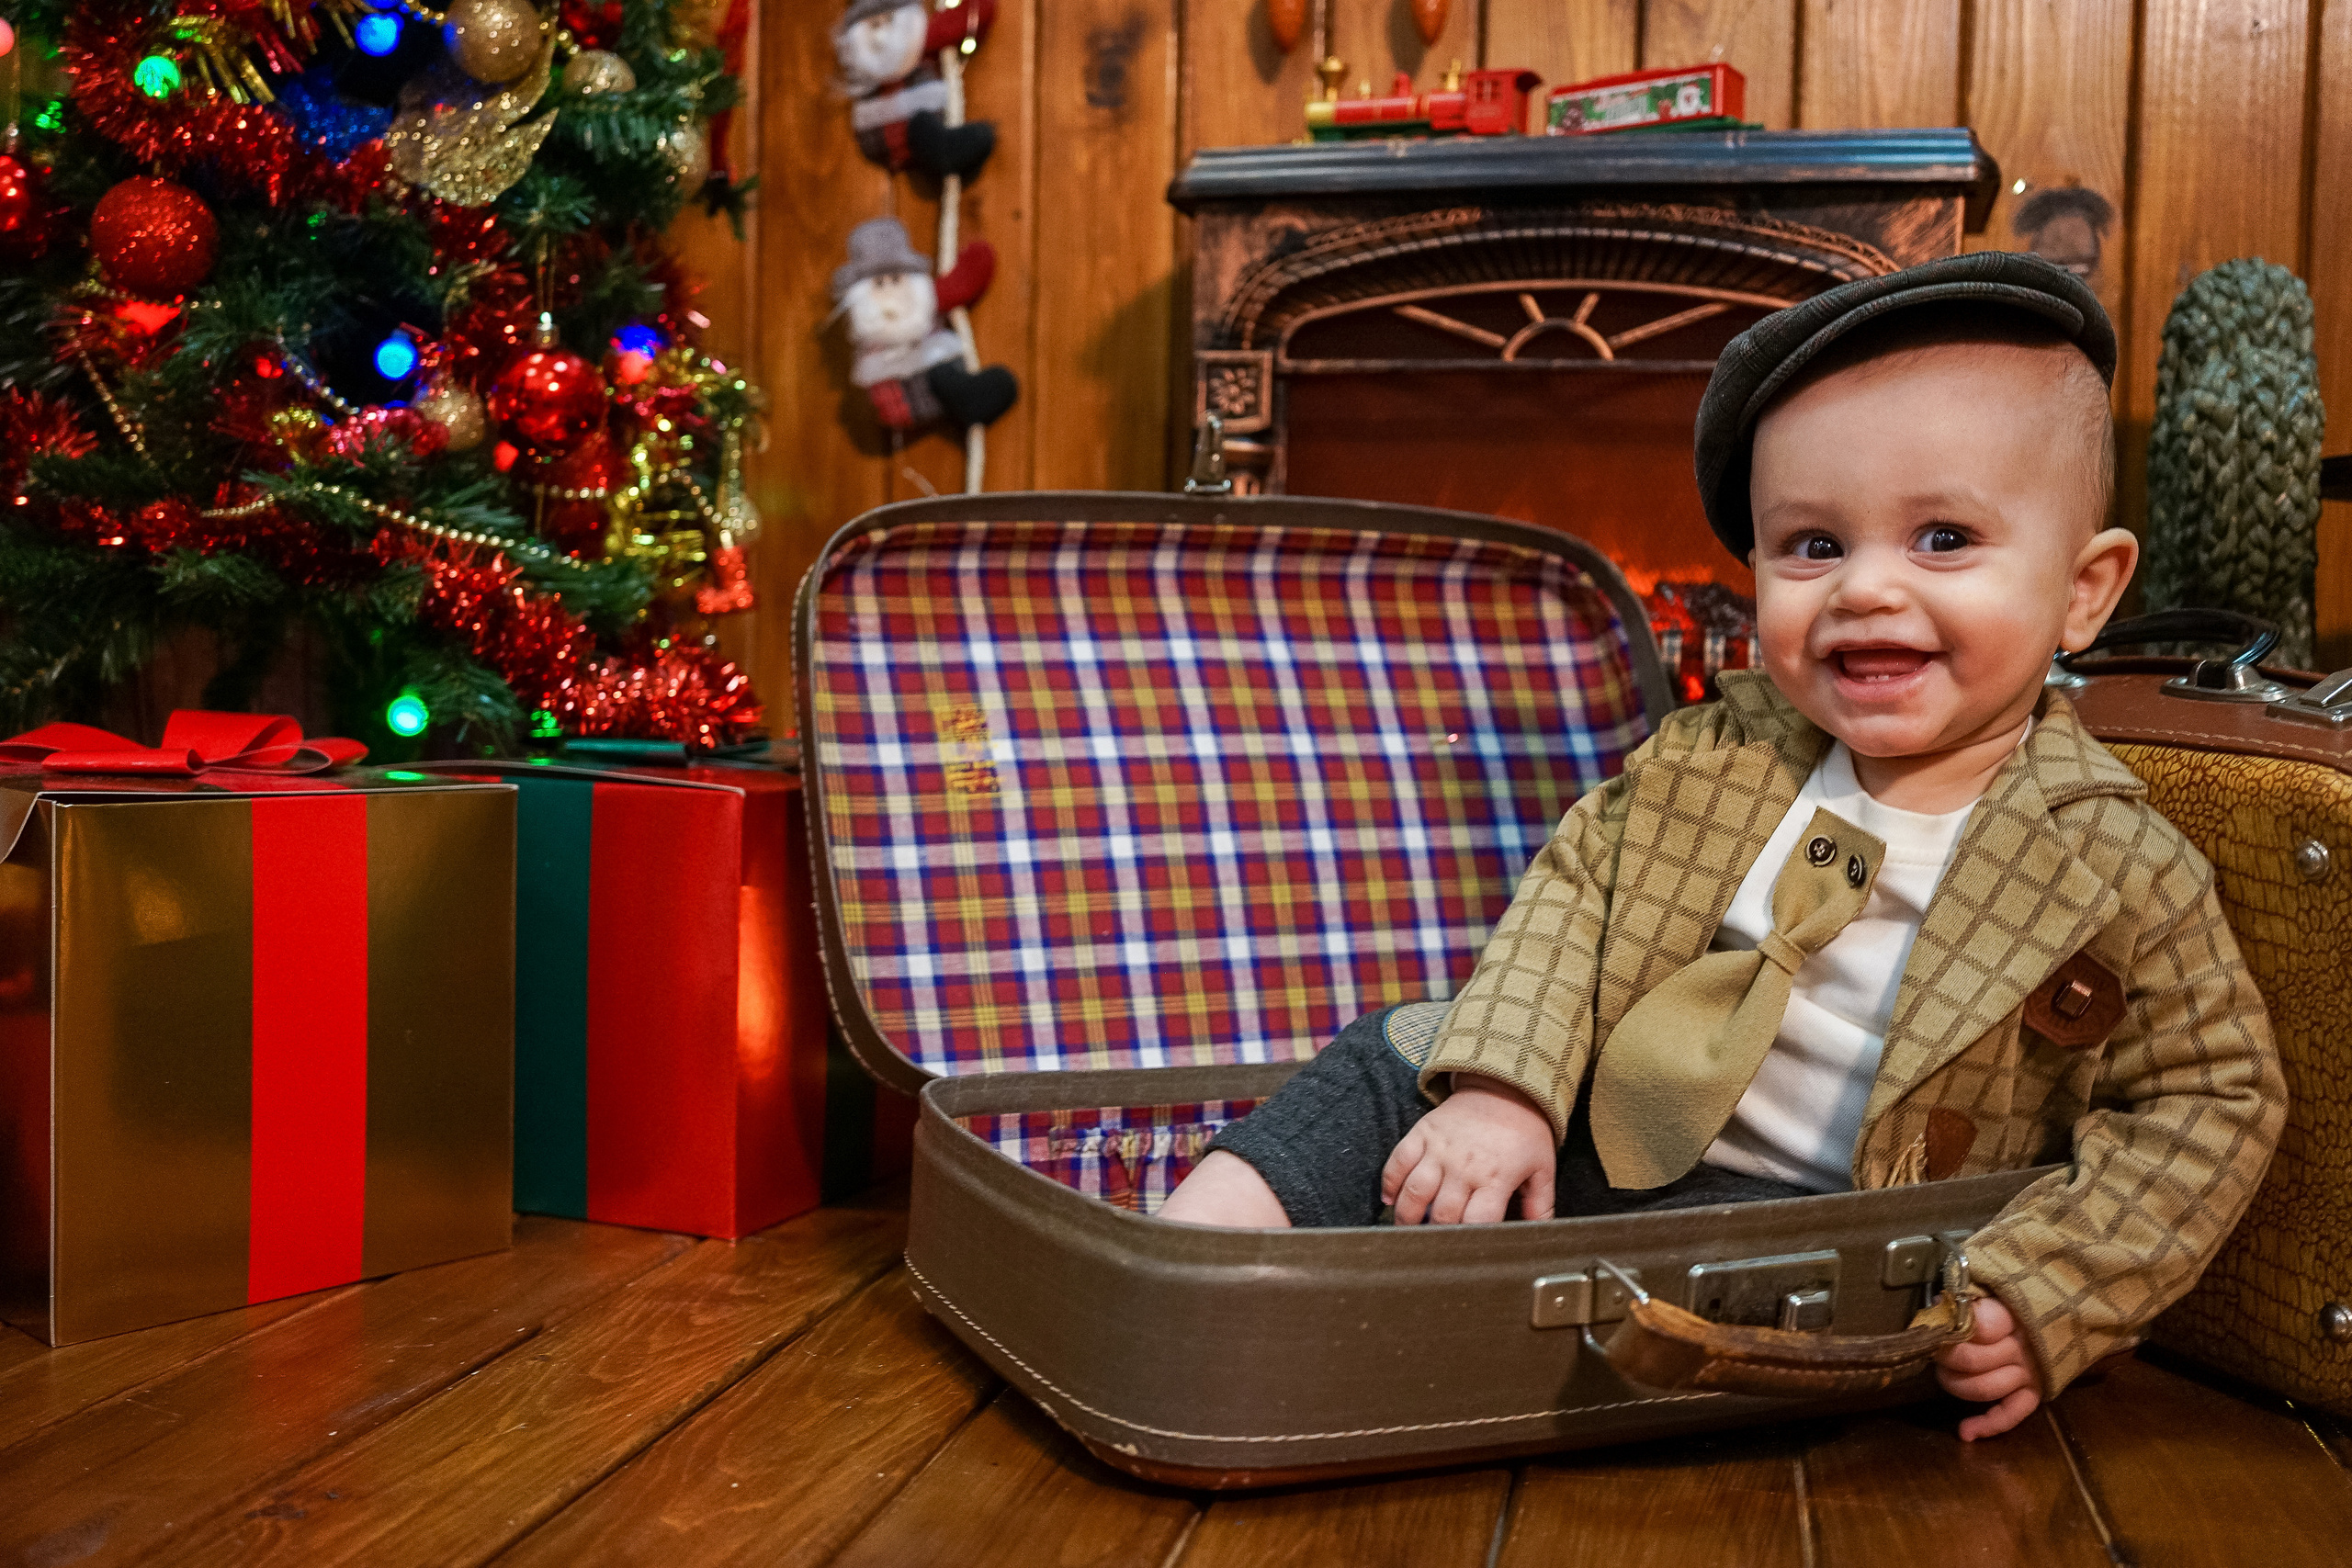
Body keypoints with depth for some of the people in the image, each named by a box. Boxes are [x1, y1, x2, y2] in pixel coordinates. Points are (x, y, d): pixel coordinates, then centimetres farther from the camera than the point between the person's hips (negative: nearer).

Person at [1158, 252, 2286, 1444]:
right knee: (1402, 1057, -8)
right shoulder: (1719, 755, -3)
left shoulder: (2119, 872, -12)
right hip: (1600, 1129, 4)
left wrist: (2042, 1299, -17)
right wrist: (1501, 1087, -16)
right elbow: (1575, 886, 0)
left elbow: (2211, 1100, -6)